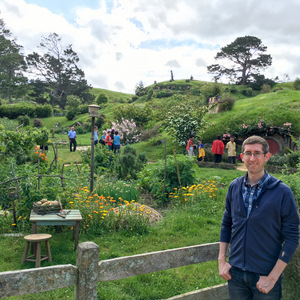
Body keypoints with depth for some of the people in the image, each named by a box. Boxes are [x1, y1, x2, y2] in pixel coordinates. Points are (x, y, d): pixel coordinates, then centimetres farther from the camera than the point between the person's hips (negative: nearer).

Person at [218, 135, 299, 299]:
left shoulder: (282, 192, -13)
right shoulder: (234, 186, -1)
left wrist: (273, 277, -13)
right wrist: (221, 260, 2)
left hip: (265, 274, -3)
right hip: (235, 272, 3)